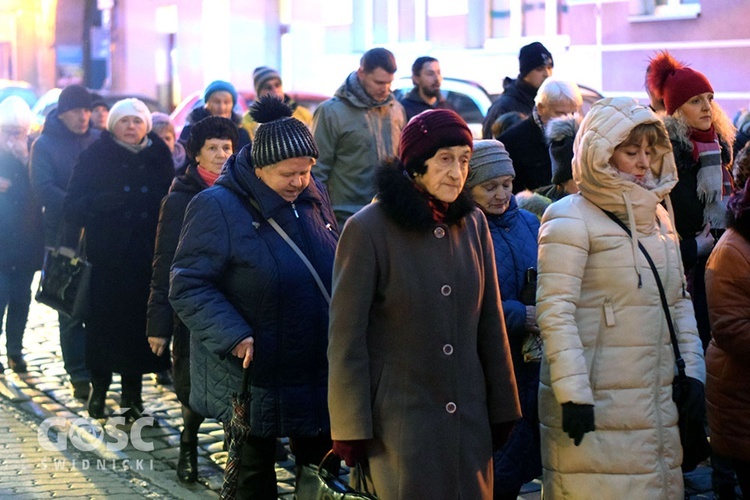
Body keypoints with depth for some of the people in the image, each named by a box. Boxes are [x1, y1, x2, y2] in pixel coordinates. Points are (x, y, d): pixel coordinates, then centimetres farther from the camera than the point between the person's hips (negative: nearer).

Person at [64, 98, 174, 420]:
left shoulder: (158, 157, 9)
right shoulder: (95, 157, 1)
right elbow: (73, 209, -4)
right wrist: (99, 203, -24)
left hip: (146, 259, 2)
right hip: (106, 258, -2)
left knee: (139, 323, 0)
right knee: (103, 323, -2)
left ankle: (132, 391, 12)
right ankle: (99, 387, 14)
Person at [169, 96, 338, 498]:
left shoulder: (313, 197, 4)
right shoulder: (218, 207, -15)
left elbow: (334, 266, 18)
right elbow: (188, 288, -15)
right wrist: (235, 338, -25)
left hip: (319, 372, 6)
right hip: (254, 377, -5)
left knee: (321, 467, 15)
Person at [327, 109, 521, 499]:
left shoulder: (473, 223, 6)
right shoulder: (368, 229, -9)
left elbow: (490, 324, 11)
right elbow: (346, 338, -8)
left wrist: (502, 409, 11)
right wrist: (351, 431, -9)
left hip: (469, 421, 5)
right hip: (399, 420, -4)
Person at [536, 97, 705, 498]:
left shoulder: (657, 215, 16)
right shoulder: (570, 219, -7)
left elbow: (679, 300, 20)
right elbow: (554, 310, -14)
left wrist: (693, 367, 10)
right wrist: (572, 392, -18)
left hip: (658, 400, 7)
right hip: (598, 404, -7)